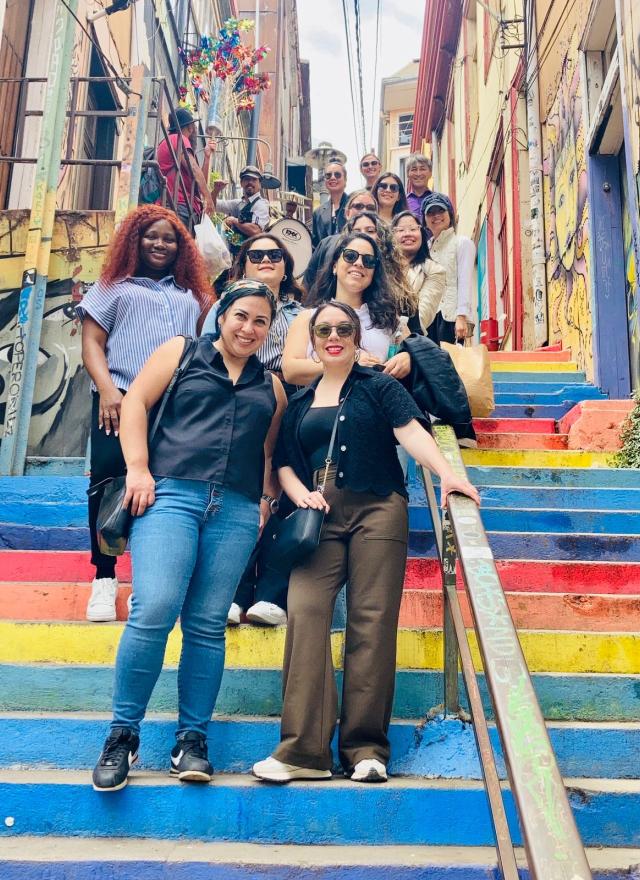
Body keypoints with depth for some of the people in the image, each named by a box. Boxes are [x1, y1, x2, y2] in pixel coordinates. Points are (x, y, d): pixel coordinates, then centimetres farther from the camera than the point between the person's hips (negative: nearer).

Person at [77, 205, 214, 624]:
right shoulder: (113, 286, 19)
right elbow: (92, 343, 8)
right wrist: (107, 389, -10)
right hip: (122, 400, -2)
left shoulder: (191, 294, 26)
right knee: (109, 480, -10)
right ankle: (104, 578, 2)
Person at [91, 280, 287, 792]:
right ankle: (123, 734, 0)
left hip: (236, 510, 3)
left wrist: (268, 499, 7)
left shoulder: (271, 386, 21)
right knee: (154, 610, -16)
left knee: (208, 625, 1)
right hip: (171, 494, -3)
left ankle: (192, 739, 12)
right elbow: (136, 403, 5)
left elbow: (271, 451, 22)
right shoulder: (182, 352, 13)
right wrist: (138, 470, -6)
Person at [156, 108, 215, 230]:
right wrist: (208, 196, -20)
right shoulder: (179, 139, 3)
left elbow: (199, 183, 29)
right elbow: (194, 169, -14)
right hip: (180, 207, -10)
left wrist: (207, 156, 25)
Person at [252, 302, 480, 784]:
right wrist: (300, 493, -3)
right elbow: (284, 462, 19)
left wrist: (446, 473, -22)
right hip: (320, 516, 3)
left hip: (377, 510, -2)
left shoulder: (379, 387, 11)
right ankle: (304, 749, -15)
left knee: (372, 621, -9)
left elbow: (412, 431, -5)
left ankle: (366, 748, -2)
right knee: (305, 610, -15)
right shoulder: (300, 403, 21)